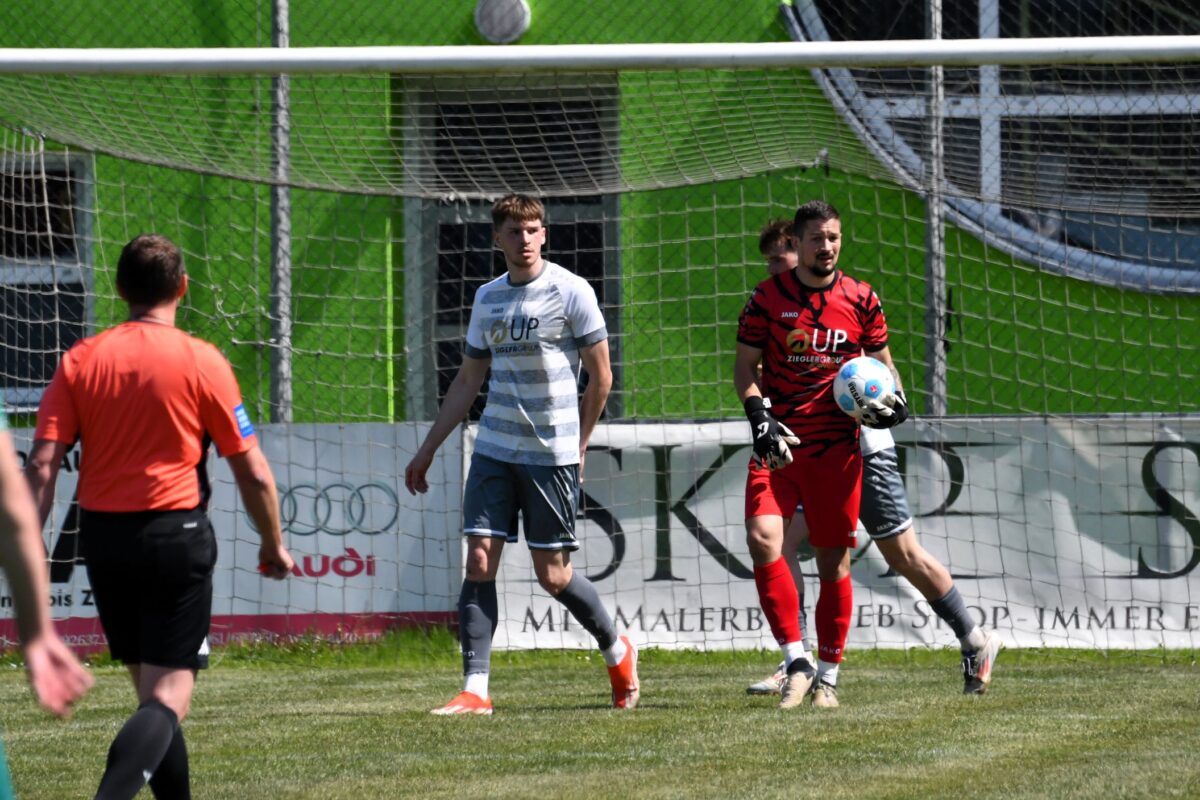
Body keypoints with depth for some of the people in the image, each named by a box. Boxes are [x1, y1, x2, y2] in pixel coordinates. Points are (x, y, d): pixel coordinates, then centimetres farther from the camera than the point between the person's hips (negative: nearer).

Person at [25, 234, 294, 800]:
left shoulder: (80, 359, 2)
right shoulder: (202, 361, -5)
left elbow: (41, 465, -6)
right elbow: (253, 474, -1)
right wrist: (273, 544, 14)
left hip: (102, 537, 4)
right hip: (177, 531, -4)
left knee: (150, 688, 17)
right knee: (168, 698, -7)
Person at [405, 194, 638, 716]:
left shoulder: (571, 292, -6)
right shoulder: (488, 298, 9)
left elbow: (601, 377, -1)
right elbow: (467, 382, 18)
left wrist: (577, 446, 4)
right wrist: (428, 449, 16)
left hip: (552, 453, -5)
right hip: (494, 450, 5)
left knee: (552, 574, 0)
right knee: (479, 560, -6)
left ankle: (617, 652, 26)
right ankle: (475, 690, -6)